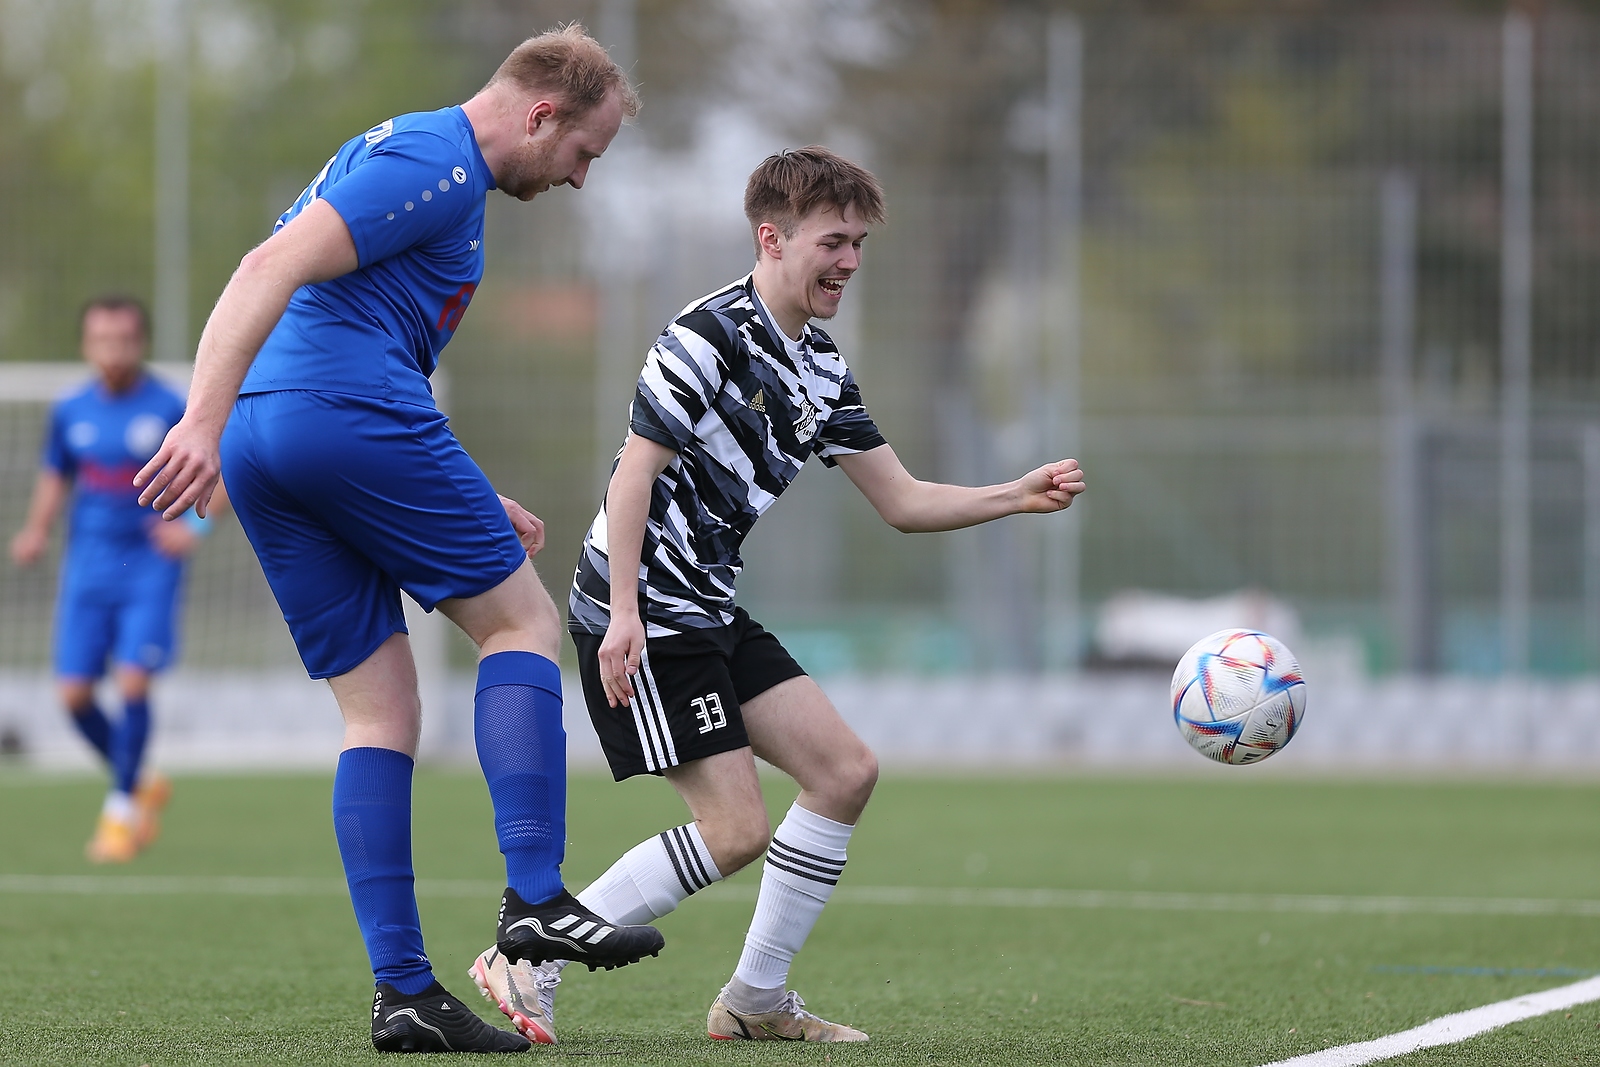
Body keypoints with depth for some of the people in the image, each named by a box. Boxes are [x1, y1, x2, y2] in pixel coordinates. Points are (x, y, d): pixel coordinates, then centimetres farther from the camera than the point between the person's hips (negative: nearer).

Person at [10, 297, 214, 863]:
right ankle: (142, 784, 22)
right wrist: (36, 531, 1)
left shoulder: (171, 410, -7)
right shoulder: (69, 412, 4)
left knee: (133, 680, -16)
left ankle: (120, 810, -1)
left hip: (149, 566, -4)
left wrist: (194, 526, -18)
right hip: (87, 566, 4)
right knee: (74, 692, -2)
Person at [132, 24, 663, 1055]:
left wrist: (471, 505, 30)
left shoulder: (410, 154, 28)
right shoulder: (436, 161, -5)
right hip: (351, 417, -10)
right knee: (523, 618, 3)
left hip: (261, 447, 10)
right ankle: (535, 899, -5)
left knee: (381, 712, 8)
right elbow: (274, 268, -19)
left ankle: (403, 989, 2)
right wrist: (205, 420, -28)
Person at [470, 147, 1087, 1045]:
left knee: (845, 771, 3)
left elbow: (902, 501, 15)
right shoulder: (709, 339, -15)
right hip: (645, 616, -9)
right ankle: (530, 963, -5)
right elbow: (633, 475, -19)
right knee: (735, 830, -13)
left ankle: (758, 1001, 12)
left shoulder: (820, 369, 13)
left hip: (714, 614, 9)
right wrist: (625, 614, -26)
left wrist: (1018, 496, 1)